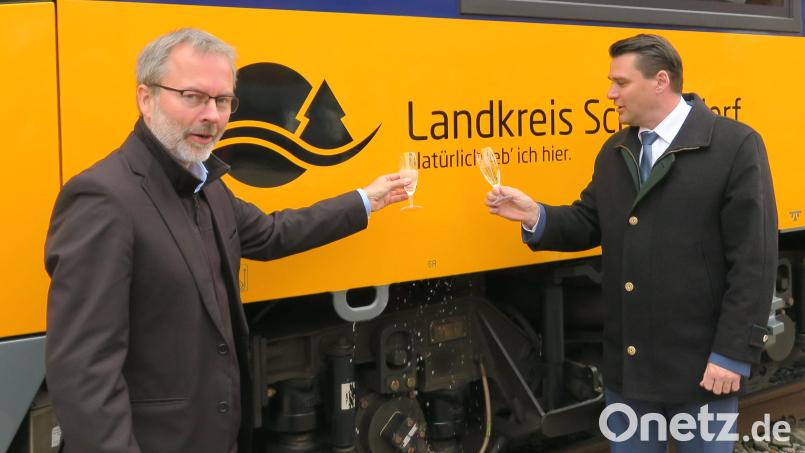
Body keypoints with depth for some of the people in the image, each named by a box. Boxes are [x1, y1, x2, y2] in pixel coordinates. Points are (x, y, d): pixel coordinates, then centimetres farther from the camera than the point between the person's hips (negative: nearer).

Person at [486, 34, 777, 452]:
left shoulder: (736, 145, -10)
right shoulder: (615, 152, 11)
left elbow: (753, 259, -13)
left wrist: (734, 352, -16)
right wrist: (535, 215, -8)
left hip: (700, 359, -6)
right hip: (626, 361, 6)